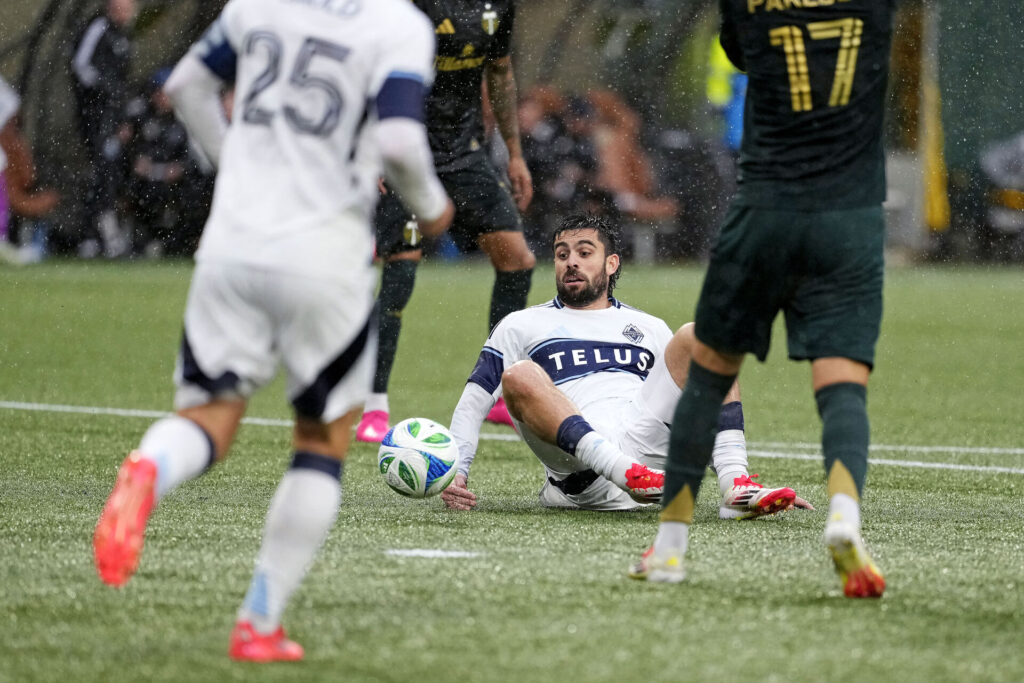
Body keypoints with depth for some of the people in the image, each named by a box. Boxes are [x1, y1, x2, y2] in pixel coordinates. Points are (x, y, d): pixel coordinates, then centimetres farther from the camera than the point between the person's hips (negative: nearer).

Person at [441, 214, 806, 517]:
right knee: (518, 376, -27)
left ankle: (736, 488, -26)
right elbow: (473, 404, 17)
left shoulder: (650, 328, 31)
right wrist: (456, 473, 0)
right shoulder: (521, 326, 25)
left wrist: (729, 469, 16)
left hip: (648, 443, 3)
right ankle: (627, 474, -49)